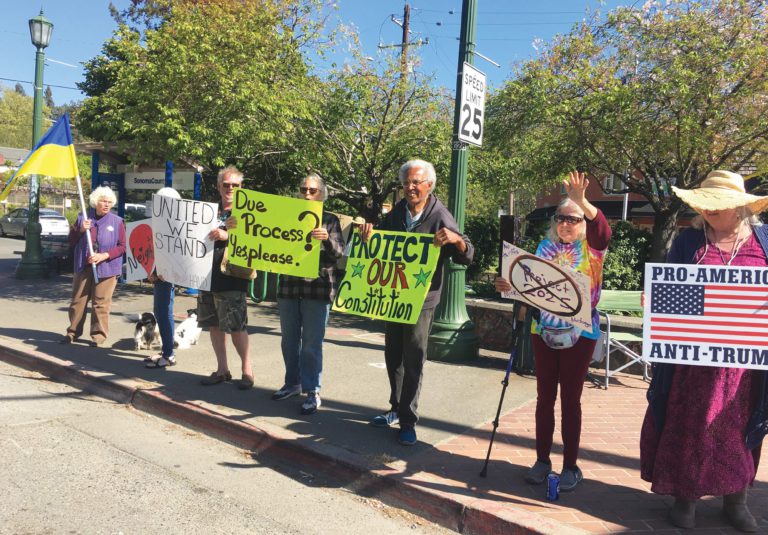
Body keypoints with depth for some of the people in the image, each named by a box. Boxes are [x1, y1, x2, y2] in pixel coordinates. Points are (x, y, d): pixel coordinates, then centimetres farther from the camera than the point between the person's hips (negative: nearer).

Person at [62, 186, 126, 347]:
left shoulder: (117, 221, 0)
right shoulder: (82, 218, 7)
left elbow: (121, 247, -1)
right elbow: (71, 242, 10)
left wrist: (104, 255, -15)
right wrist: (80, 230, -9)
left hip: (106, 268, -3)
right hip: (83, 267, 3)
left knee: (101, 303, 0)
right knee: (78, 301, 9)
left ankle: (99, 335, 9)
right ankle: (73, 331, 22)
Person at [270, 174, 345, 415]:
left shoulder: (329, 220, 3)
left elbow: (340, 252, -5)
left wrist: (327, 239, -24)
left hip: (317, 288, -4)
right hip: (288, 286, 5)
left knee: (311, 344, -2)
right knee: (289, 340, 13)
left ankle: (312, 392, 7)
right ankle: (292, 383, 28)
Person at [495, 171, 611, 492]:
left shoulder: (591, 247, -3)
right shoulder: (546, 246, 7)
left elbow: (603, 229, -24)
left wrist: (581, 200, -39)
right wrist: (511, 286, -11)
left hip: (579, 334, -3)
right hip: (544, 331, 3)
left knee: (570, 399, 5)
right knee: (544, 396, 10)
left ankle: (570, 466, 17)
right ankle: (542, 459, 22)